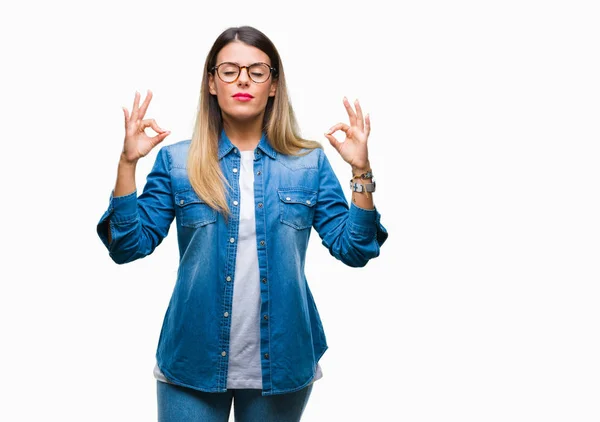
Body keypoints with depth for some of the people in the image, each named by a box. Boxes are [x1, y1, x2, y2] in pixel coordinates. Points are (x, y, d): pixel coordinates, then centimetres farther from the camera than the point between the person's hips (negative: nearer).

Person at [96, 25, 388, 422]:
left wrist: (361, 171, -14)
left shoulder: (310, 163, 0)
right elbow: (128, 246, -5)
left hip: (282, 360, 1)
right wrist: (128, 162, -15)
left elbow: (353, 250, -3)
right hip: (192, 361, -1)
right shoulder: (176, 160, -1)